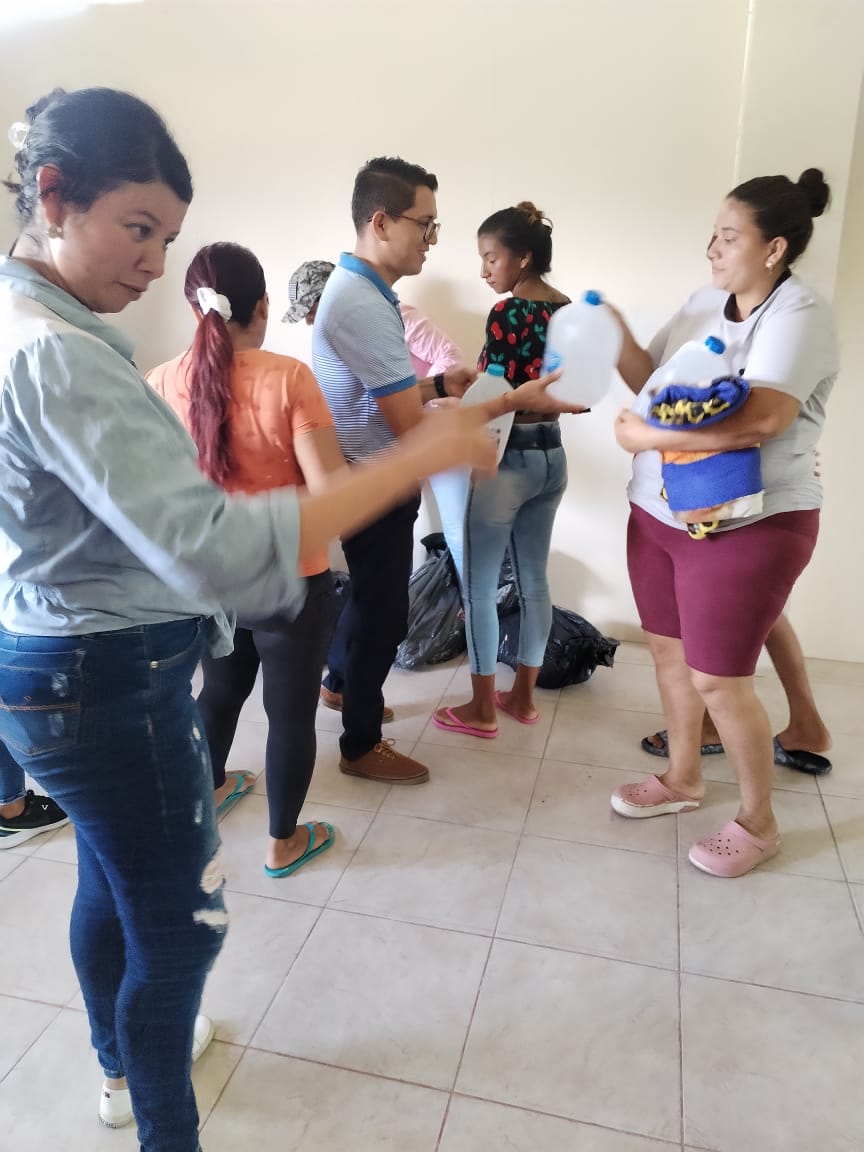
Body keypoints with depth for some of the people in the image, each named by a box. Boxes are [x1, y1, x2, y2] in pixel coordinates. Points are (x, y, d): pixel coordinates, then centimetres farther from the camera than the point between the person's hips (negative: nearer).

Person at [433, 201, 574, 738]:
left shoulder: (509, 313, -16)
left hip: (506, 461, -8)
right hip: (552, 456, 9)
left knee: (479, 587, 3)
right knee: (534, 580, 15)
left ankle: (482, 710, 14)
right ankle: (524, 696, 27)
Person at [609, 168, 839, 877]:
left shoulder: (799, 315, -16)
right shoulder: (706, 302, 8)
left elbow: (757, 421, -30)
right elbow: (654, 381, 12)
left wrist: (643, 437, -24)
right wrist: (619, 341, -6)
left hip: (745, 528, -7)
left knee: (719, 680, 0)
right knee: (669, 652, 16)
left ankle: (758, 823, 23)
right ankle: (683, 779, 38)